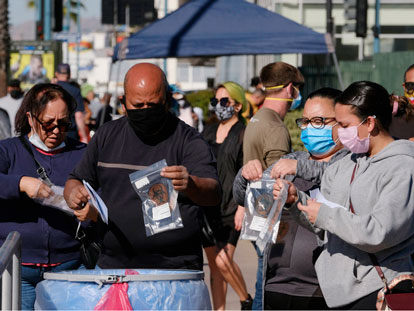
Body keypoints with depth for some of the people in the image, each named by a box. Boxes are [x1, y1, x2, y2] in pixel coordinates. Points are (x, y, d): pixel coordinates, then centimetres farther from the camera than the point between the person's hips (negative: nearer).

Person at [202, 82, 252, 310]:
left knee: (223, 260, -16)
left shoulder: (243, 134, -4)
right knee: (214, 265, 6)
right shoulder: (208, 133, 14)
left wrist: (242, 206, -16)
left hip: (230, 207, -6)